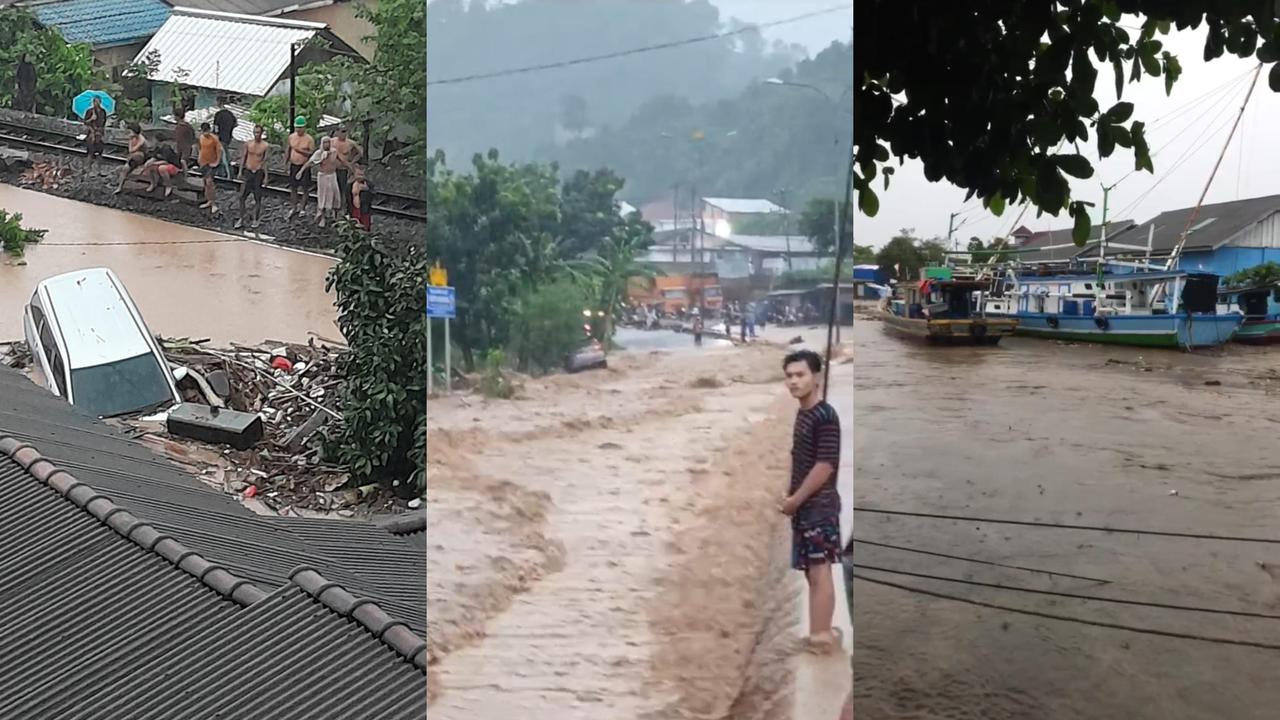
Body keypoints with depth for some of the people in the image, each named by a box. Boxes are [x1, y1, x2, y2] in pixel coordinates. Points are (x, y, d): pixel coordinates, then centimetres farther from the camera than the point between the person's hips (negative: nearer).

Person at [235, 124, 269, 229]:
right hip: (247, 172, 3)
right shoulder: (248, 144, 3)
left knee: (257, 198, 5)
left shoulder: (265, 146, -5)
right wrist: (240, 171, 3)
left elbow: (266, 161, -3)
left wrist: (265, 177, -5)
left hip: (258, 173, -2)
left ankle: (256, 219, 18)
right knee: (242, 197, 1)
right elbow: (243, 157, 9)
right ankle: (241, 220, 9)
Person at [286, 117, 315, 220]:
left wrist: (301, 151, -24)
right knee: (293, 188, 11)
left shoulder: (309, 139, -11)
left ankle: (302, 207, 17)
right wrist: (288, 162, 13)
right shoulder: (291, 137, 3)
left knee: (305, 188, 4)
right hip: (293, 166, 4)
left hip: (304, 166, -4)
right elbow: (289, 150, 14)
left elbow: (312, 153, -11)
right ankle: (293, 208, 22)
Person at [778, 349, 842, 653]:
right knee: (812, 572, 13)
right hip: (805, 505, 9)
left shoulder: (825, 416, -17)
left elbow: (825, 466, -20)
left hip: (819, 505, -9)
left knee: (820, 572, -5)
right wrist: (789, 494, 12)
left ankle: (822, 638, -1)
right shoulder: (802, 413, 12)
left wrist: (795, 500, -14)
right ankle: (822, 633, 22)